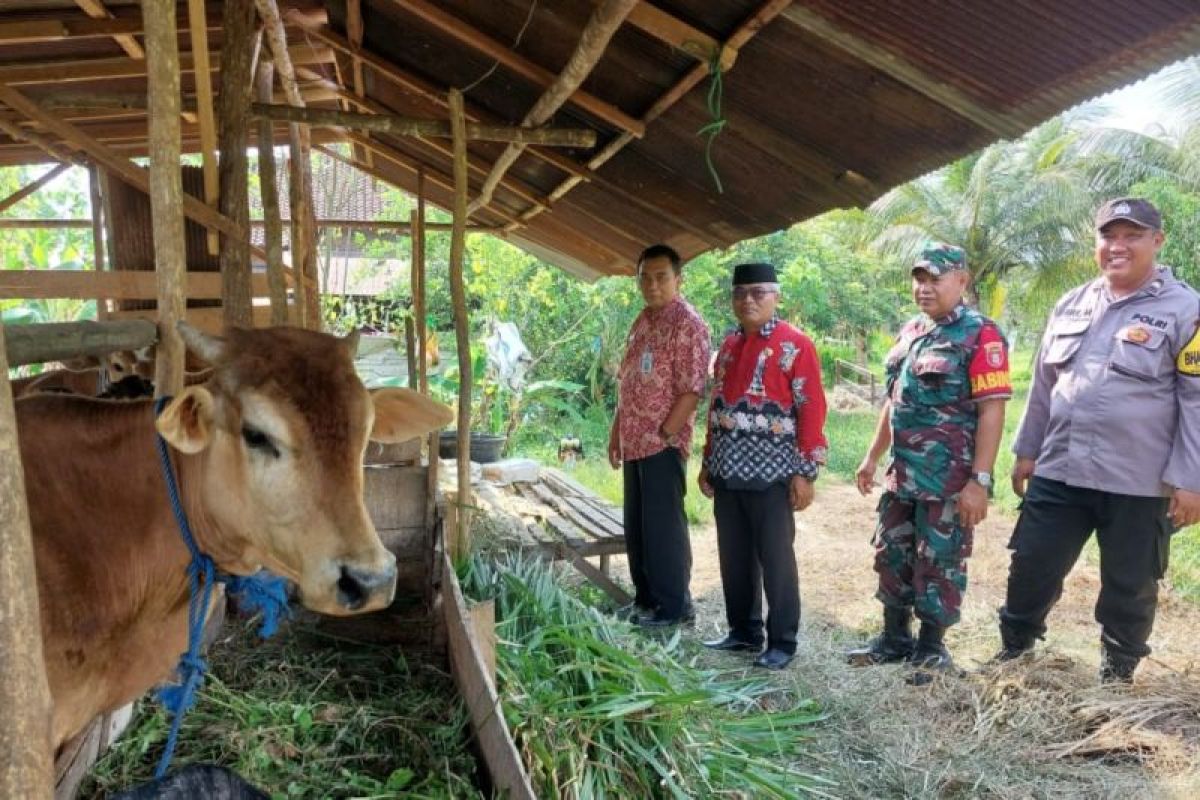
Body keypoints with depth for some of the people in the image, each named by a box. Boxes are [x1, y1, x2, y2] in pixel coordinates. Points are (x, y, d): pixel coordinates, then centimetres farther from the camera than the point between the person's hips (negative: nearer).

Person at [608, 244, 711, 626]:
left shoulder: (688, 324, -12)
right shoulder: (642, 321, 14)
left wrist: (662, 435, -18)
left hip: (663, 444, -9)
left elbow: (692, 389, -18)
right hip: (635, 442, 9)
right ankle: (646, 598, 27)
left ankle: (674, 606, 13)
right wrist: (617, 432, 15)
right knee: (636, 526, 15)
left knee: (663, 526, 0)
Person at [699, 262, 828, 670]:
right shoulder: (729, 345, 13)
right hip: (727, 473, 6)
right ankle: (743, 630, 28)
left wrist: (806, 472, -14)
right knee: (734, 557, 13)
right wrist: (708, 462, 15)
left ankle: (782, 641, 16)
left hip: (771, 473, -6)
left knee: (775, 559, 3)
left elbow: (812, 410, -10)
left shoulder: (795, 345, -6)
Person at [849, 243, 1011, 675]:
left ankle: (932, 648, 21)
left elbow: (992, 410, -17)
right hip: (903, 475, 8)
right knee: (891, 556, 15)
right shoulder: (909, 331, 12)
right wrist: (873, 456, 18)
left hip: (950, 480, -8)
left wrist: (980, 480, -21)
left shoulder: (980, 334, -12)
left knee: (939, 565, 4)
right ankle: (895, 638, 30)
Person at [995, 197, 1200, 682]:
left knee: (1129, 587, 11)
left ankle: (1117, 672, 32)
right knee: (1031, 568, 11)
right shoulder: (1071, 305, 10)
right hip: (1060, 472, 4)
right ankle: (1013, 649, 32)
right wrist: (1027, 450, 14)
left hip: (1138, 483, -4)